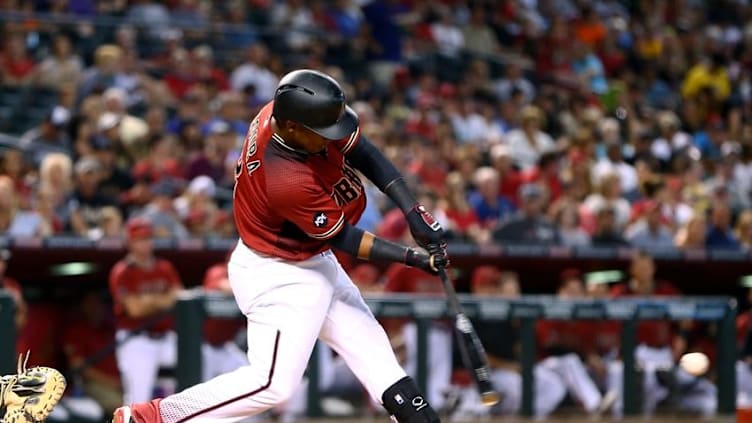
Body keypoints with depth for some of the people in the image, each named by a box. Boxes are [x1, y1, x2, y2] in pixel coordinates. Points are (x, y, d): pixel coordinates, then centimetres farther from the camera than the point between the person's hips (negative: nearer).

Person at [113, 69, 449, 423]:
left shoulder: (289, 109, -16)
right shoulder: (287, 181, -37)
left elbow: (364, 153, -7)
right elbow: (342, 239, -23)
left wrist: (413, 211, -15)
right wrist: (414, 258, -20)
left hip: (313, 262, 10)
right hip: (278, 277, -10)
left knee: (367, 341, 16)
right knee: (274, 383, -12)